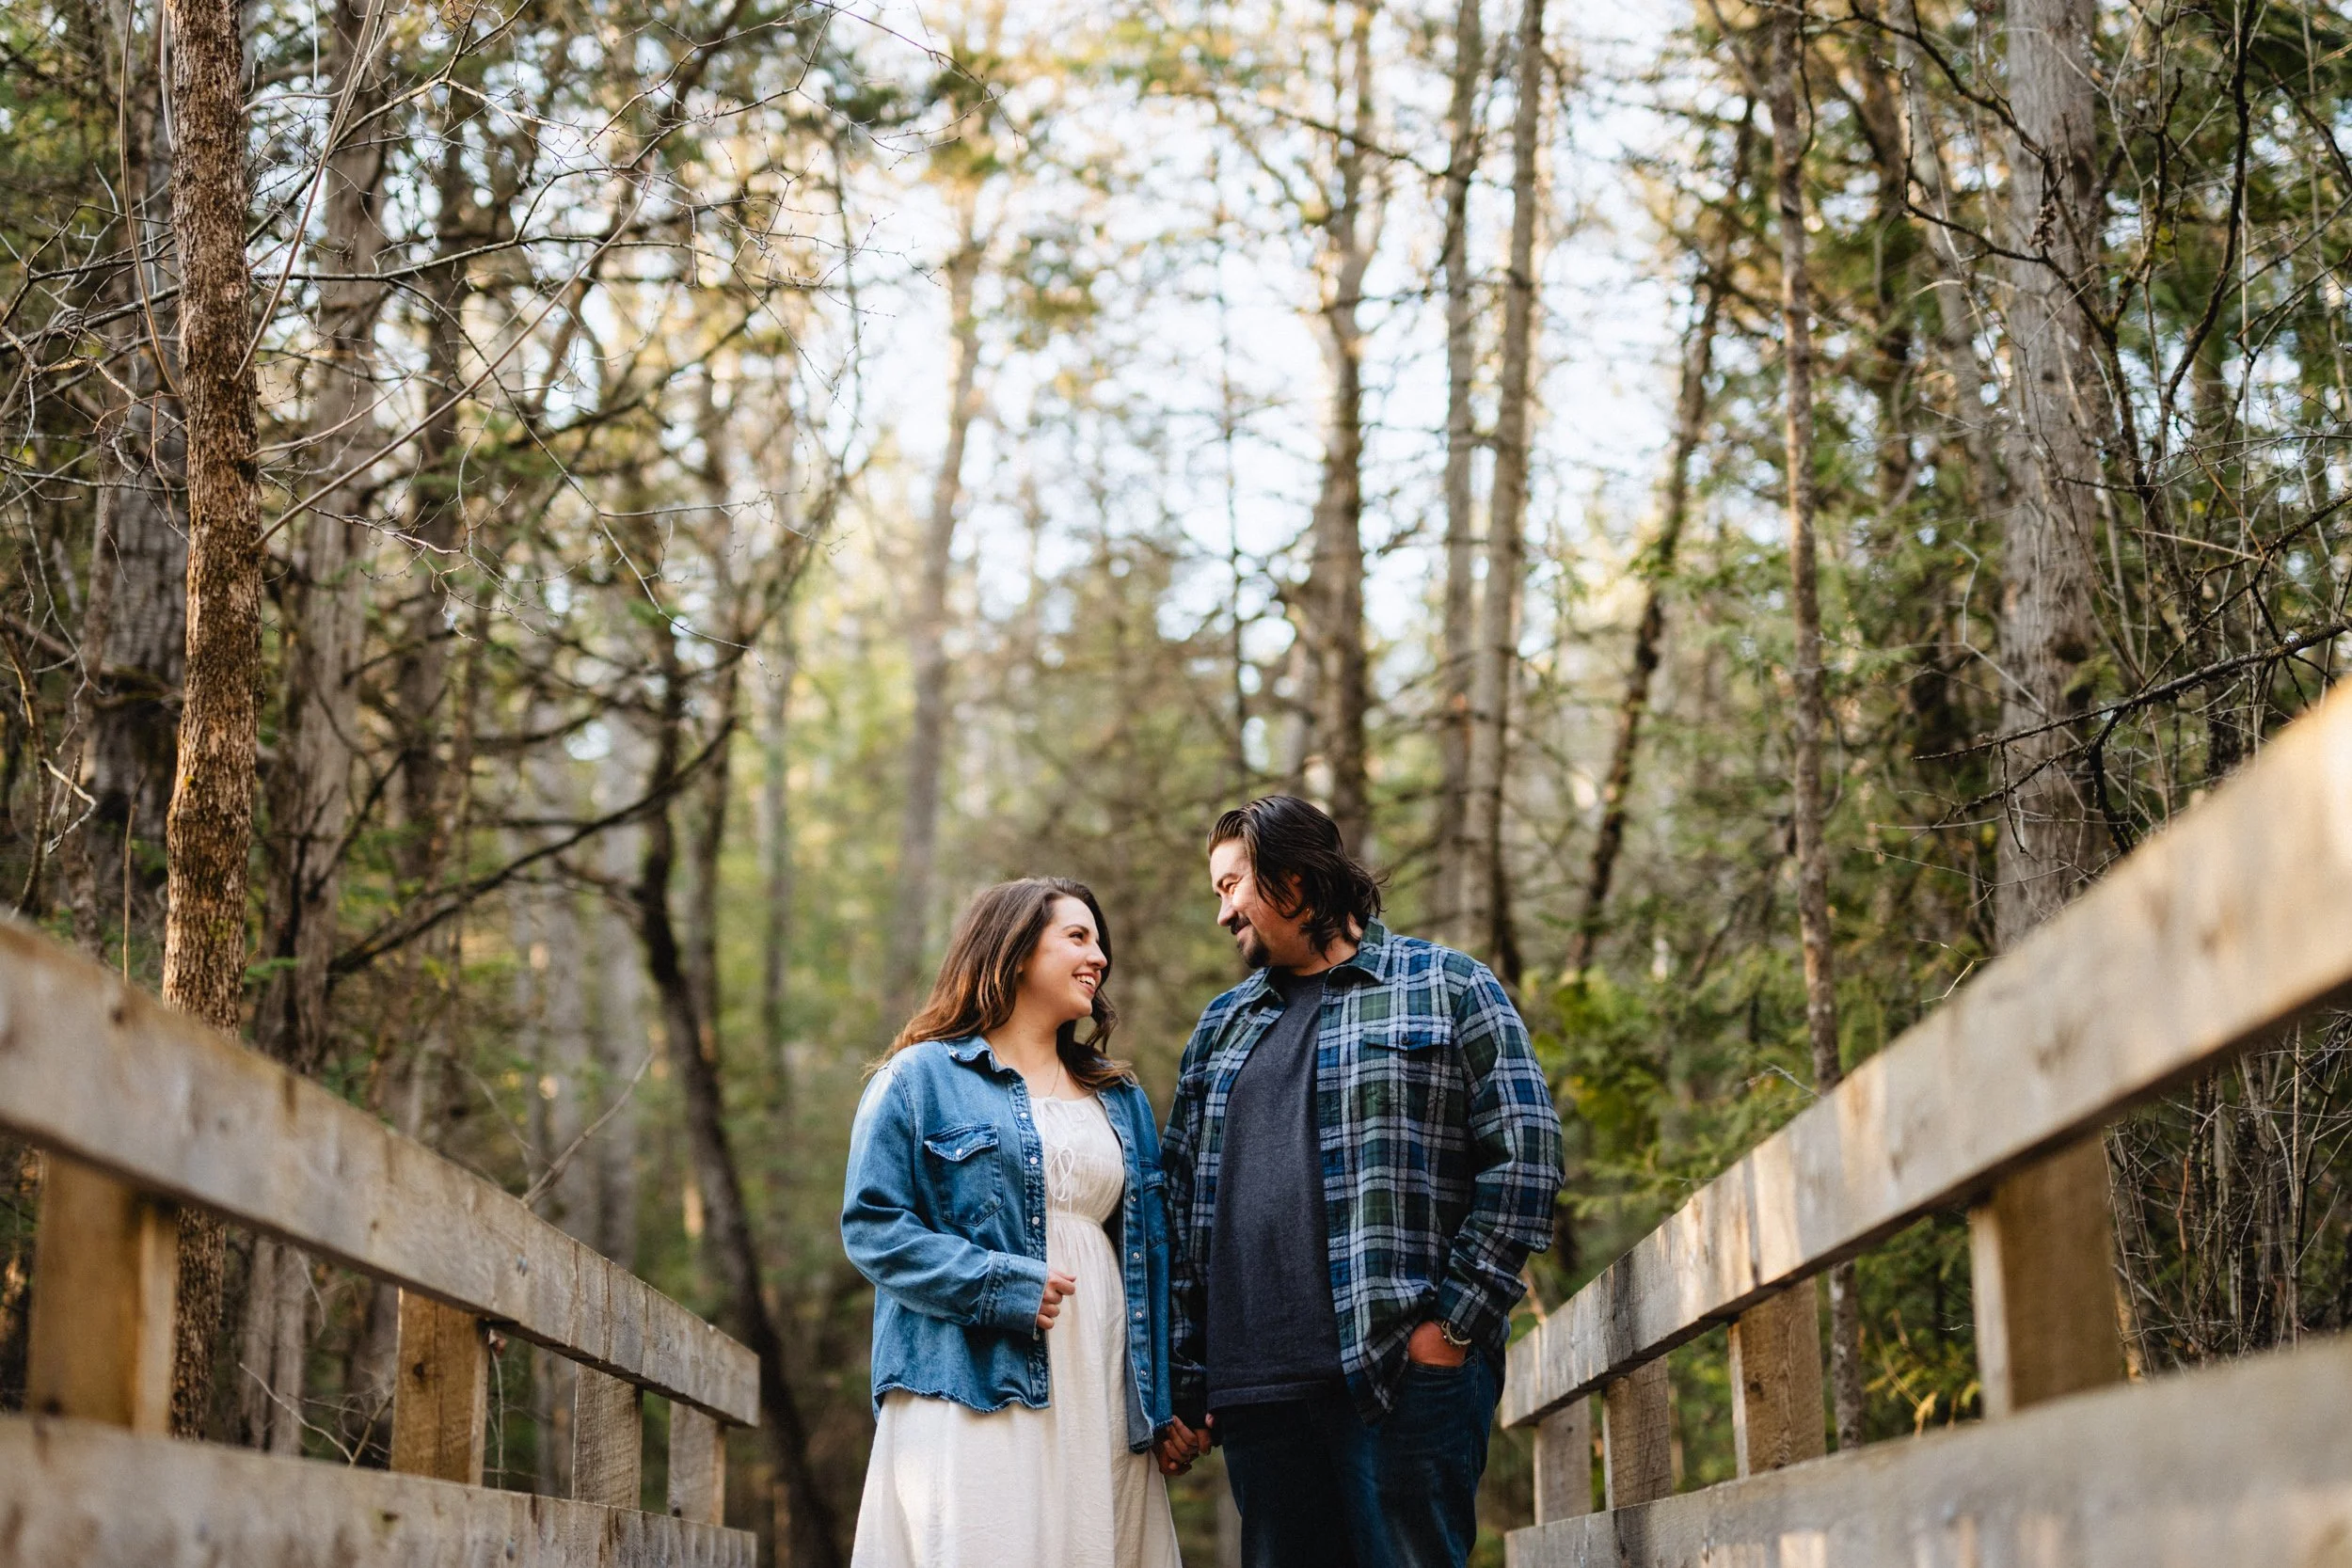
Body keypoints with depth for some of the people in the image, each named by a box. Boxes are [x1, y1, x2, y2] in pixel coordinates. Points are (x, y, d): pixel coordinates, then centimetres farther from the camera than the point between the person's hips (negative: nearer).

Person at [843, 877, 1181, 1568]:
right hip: (974, 1398, -5)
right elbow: (872, 1225, -4)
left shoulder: (1121, 1100, 21)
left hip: (1102, 1404, 5)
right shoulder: (921, 1077, 3)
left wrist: (1164, 1402, 10)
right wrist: (1003, 1287, -15)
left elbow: (1150, 1252, 19)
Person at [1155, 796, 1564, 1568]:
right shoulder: (1222, 1027, 22)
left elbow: (1526, 1155, -3)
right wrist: (1183, 1385, 12)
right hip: (1255, 1387, 5)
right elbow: (1183, 1209, 20)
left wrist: (1455, 1323, -10)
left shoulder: (1446, 987, 6)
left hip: (1405, 1379, -5)